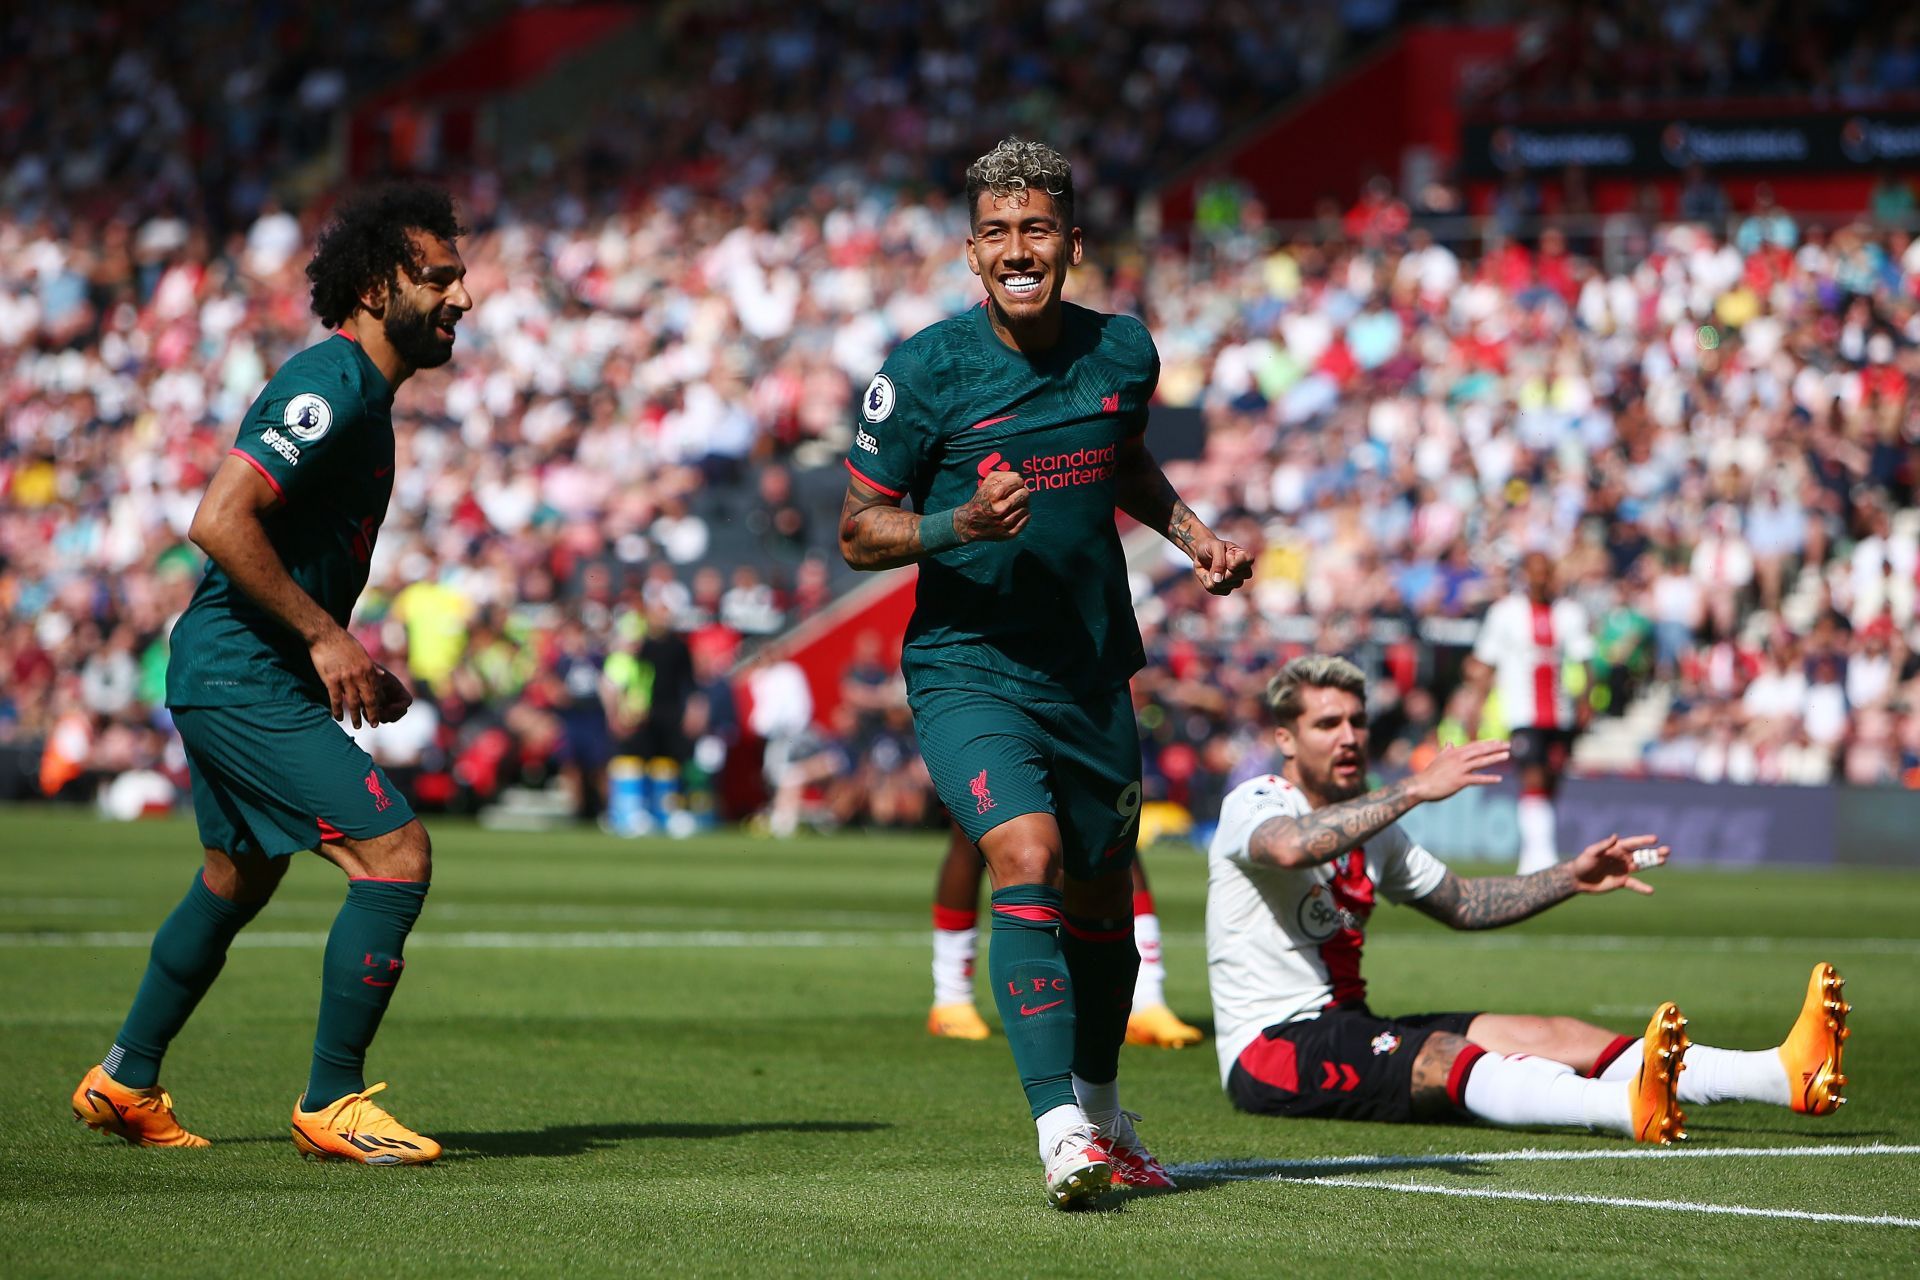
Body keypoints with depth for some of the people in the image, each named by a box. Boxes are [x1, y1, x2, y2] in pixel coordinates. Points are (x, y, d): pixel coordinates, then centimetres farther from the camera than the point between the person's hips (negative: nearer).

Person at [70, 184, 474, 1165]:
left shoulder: (360, 393, 14)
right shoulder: (327, 388, -18)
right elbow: (219, 522, -27)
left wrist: (355, 663, 14)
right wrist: (324, 635, -21)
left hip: (233, 678, 11)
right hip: (243, 679, -11)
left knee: (237, 881, 24)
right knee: (396, 855, -14)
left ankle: (125, 1082, 38)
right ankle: (331, 1105, -7)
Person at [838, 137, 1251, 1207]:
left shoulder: (1124, 351, 0)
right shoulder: (924, 372, -13)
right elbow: (859, 531, -7)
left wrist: (1194, 533, 6)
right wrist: (962, 523, -24)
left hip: (1093, 669, 5)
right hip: (968, 668, -5)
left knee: (1102, 895, 15)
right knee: (1029, 860, -25)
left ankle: (1104, 1117, 38)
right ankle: (1061, 1130, -27)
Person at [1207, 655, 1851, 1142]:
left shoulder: (1371, 827, 17)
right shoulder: (1253, 805, -9)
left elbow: (1462, 904, 29)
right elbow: (1290, 846, -35)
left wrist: (1573, 878, 16)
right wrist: (1415, 788, -38)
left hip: (1348, 1029, 8)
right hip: (1271, 1047, -8)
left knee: (1547, 1037, -11)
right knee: (1441, 1058, -35)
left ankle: (1786, 1075, -26)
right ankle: (1631, 1107, -64)